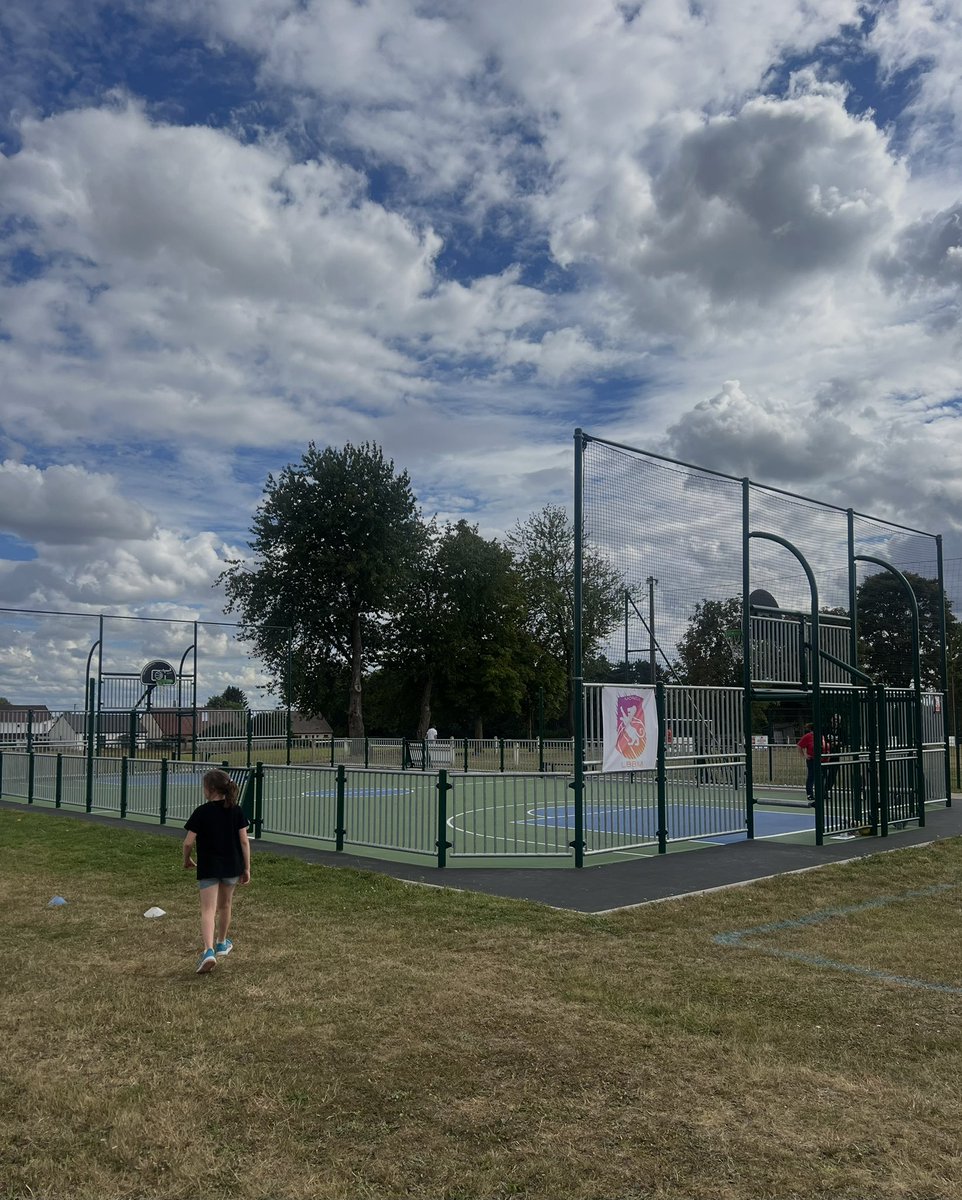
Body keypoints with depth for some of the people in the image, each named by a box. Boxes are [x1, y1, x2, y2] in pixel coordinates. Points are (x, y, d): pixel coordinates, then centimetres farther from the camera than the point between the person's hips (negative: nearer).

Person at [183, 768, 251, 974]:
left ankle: (209, 951, -22)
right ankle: (222, 943, 38)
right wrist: (247, 868, 4)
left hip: (208, 867, -3)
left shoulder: (201, 812, -11)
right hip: (232, 866, 3)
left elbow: (188, 842, -11)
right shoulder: (237, 811, -3)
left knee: (208, 910, -5)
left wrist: (187, 860, 10)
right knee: (225, 905, 23)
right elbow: (244, 841, -3)